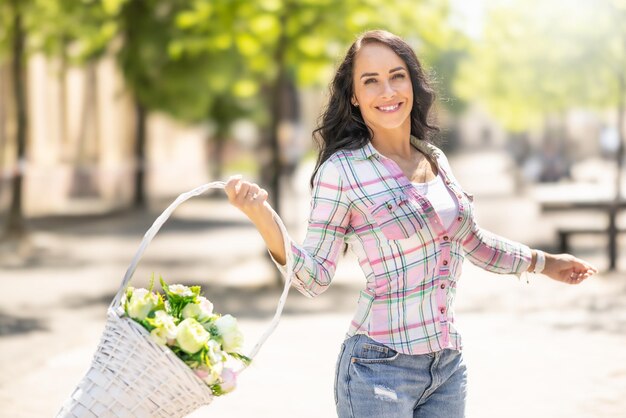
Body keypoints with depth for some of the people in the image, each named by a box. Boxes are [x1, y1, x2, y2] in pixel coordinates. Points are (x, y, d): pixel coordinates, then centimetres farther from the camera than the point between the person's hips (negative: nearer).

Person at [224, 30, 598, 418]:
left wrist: (543, 262, 34)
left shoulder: (435, 160, 8)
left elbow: (472, 241, 23)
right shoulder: (341, 170, -10)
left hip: (449, 366, 6)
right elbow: (314, 277, -11)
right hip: (380, 368, -6)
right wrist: (263, 217, -26)